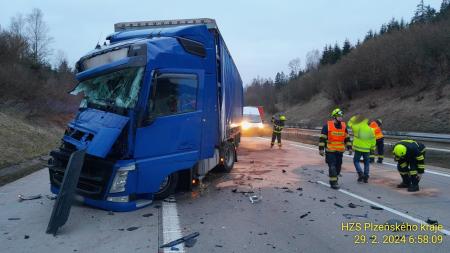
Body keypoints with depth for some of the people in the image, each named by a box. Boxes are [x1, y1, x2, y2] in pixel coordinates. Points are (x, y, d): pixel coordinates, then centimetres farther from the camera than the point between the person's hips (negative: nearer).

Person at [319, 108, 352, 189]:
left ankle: (334, 179, 28)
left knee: (338, 167, 11)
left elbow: (347, 138, 16)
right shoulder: (327, 126, -8)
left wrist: (349, 148, 12)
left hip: (340, 151, 5)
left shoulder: (344, 126, 8)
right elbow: (322, 138, -7)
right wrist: (321, 149, -10)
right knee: (332, 167, -8)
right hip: (330, 151, -5)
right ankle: (333, 182, -3)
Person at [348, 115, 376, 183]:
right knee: (366, 162, 14)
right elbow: (373, 140, 4)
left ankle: (360, 173, -6)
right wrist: (372, 148, 15)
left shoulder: (357, 127, -10)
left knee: (356, 161, 13)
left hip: (358, 148, -2)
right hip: (367, 149, 2)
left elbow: (350, 123, 9)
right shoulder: (370, 129, -2)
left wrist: (354, 118, 18)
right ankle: (366, 177, 14)